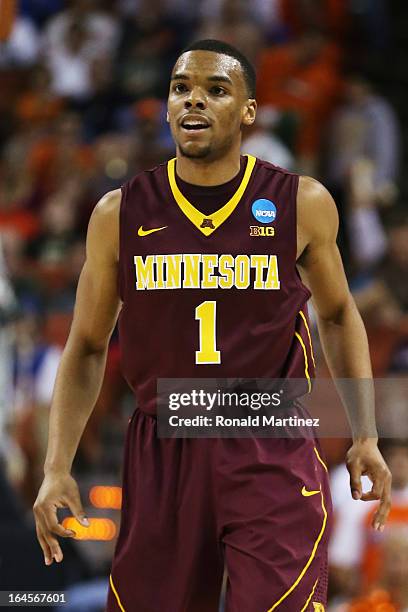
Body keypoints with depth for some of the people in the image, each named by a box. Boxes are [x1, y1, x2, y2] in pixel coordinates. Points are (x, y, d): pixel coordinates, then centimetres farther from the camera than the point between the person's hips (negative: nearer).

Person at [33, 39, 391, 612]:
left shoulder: (302, 204, -1)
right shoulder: (120, 214, 1)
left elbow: (337, 314, 15)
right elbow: (87, 347, 9)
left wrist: (365, 437, 10)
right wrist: (58, 469, 0)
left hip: (274, 457, -1)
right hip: (162, 457, 2)